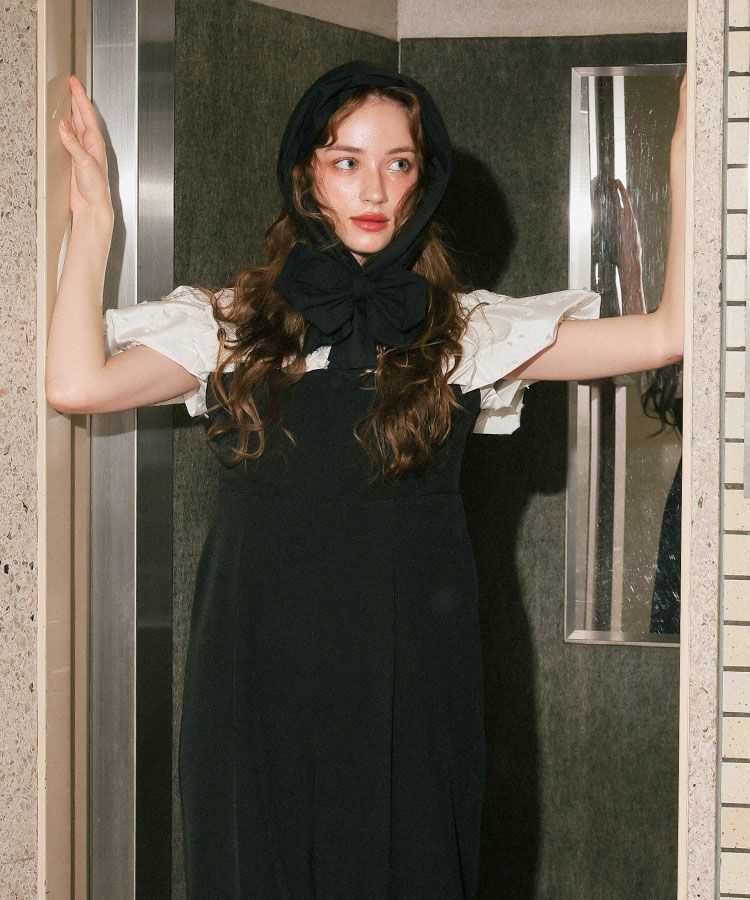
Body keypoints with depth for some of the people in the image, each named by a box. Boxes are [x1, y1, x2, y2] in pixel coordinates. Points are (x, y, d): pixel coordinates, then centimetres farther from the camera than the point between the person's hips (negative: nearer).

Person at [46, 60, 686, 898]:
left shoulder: (466, 329, 4)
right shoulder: (231, 322, 6)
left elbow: (668, 334, -3)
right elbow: (76, 384, -9)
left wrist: (683, 157, -4)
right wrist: (93, 216, -6)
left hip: (408, 676, 0)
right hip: (260, 671, 0)